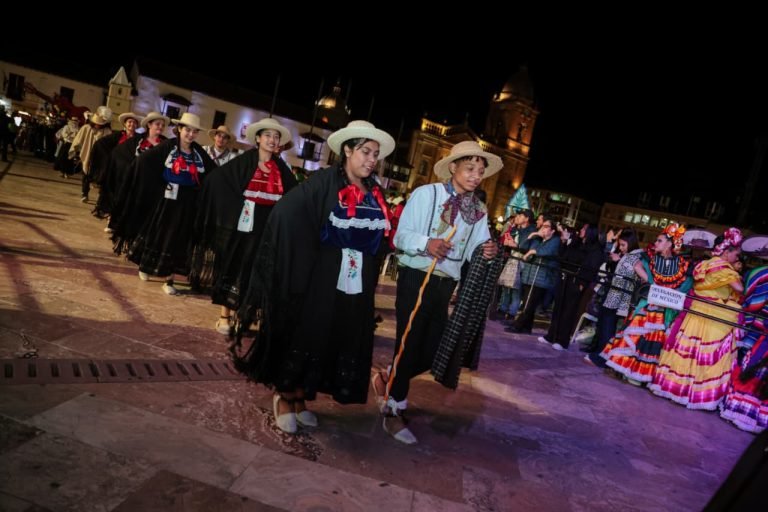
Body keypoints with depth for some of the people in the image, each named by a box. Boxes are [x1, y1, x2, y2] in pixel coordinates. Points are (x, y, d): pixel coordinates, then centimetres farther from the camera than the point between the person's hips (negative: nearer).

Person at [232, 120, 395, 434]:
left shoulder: (375, 192, 7)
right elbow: (286, 213, -18)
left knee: (341, 341, 12)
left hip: (358, 282, 6)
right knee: (306, 335, 5)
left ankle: (300, 398, 30)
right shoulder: (325, 181, -10)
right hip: (321, 276, -5)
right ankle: (284, 397, 27)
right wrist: (309, 251, -17)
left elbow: (380, 235, 10)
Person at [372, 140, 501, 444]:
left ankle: (388, 379, 37)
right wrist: (426, 243, -29)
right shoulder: (426, 194, -7)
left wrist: (487, 252, -16)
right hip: (416, 279, -5)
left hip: (446, 285, 6)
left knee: (431, 352, 9)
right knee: (409, 344, 1)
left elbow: (474, 251, 6)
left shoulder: (479, 211, 9)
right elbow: (401, 235, -10)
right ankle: (393, 411, 22)